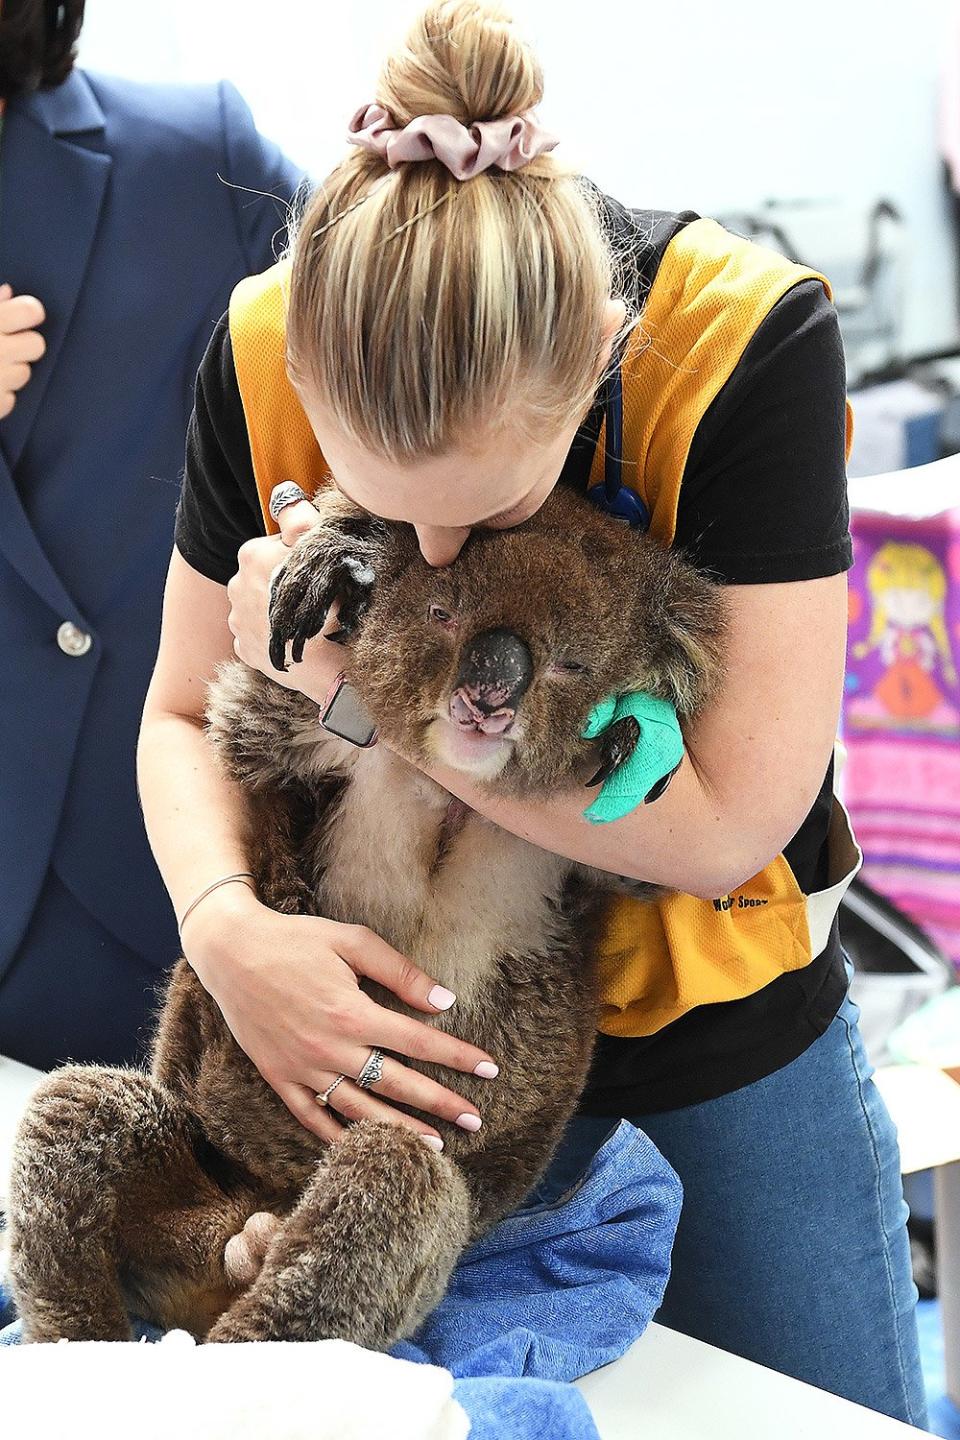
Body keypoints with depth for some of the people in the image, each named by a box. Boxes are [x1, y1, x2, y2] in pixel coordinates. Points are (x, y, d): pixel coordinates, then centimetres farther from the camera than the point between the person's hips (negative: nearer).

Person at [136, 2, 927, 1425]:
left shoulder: (754, 336, -28)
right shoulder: (266, 349, -19)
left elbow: (728, 823, -28)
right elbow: (184, 718, -6)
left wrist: (364, 673, -30)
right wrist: (227, 924, -27)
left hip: (725, 1005, -2)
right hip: (418, 1011, 2)